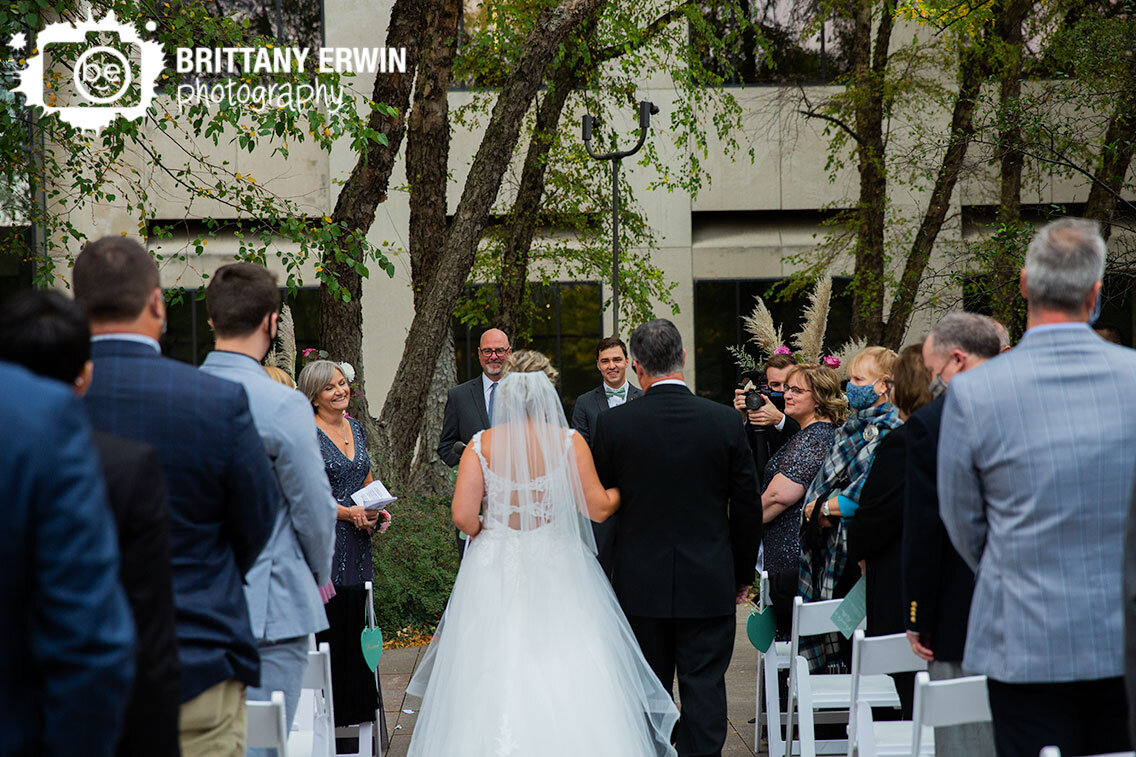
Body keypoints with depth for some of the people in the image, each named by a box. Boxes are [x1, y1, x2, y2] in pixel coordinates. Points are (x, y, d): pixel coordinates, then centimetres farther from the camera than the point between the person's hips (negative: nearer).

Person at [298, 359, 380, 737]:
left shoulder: (356, 428, 14)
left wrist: (375, 509, 4)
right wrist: (347, 512, -17)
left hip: (357, 541, 7)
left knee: (355, 628, 8)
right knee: (327, 625, -6)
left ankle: (354, 710, 15)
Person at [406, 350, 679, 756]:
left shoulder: (481, 444, -2)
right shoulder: (569, 442, -5)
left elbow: (463, 516, -8)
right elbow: (597, 508, -6)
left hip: (494, 572, 1)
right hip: (556, 571, -1)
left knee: (492, 681, 6)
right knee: (564, 684, 3)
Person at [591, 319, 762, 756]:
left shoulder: (612, 424, -7)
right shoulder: (725, 422, -5)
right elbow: (748, 507, 0)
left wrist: (610, 570, 16)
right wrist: (743, 573, 12)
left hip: (639, 584, 0)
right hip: (709, 584, 0)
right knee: (704, 690, 4)